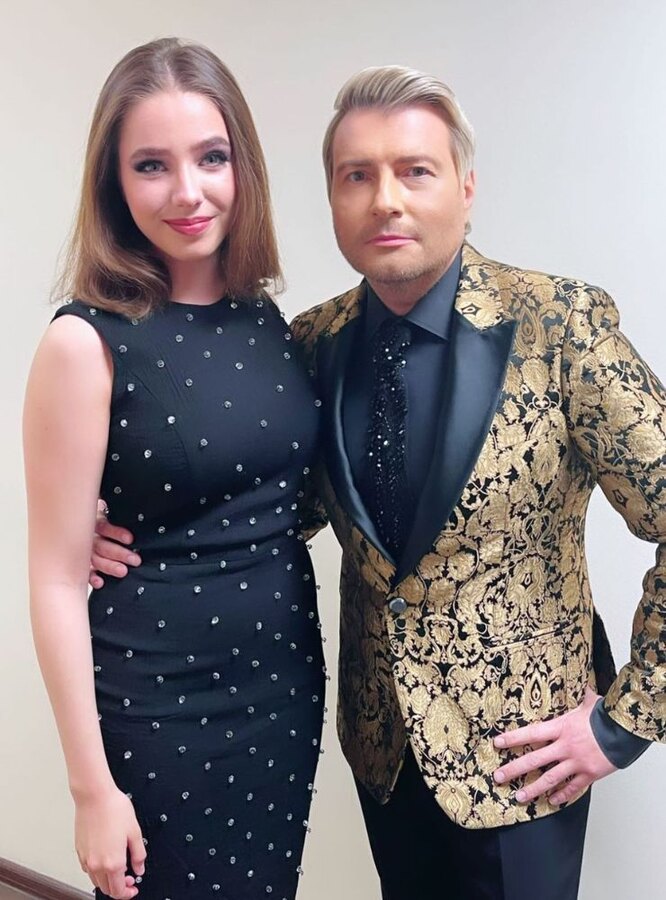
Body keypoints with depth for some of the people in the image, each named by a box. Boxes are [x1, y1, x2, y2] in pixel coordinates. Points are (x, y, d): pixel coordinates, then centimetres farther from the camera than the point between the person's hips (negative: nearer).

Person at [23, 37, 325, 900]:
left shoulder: (267, 322, 1)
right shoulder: (87, 343, -15)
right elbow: (57, 580, -13)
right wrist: (92, 787, -11)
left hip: (286, 686, 5)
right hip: (159, 709, -5)